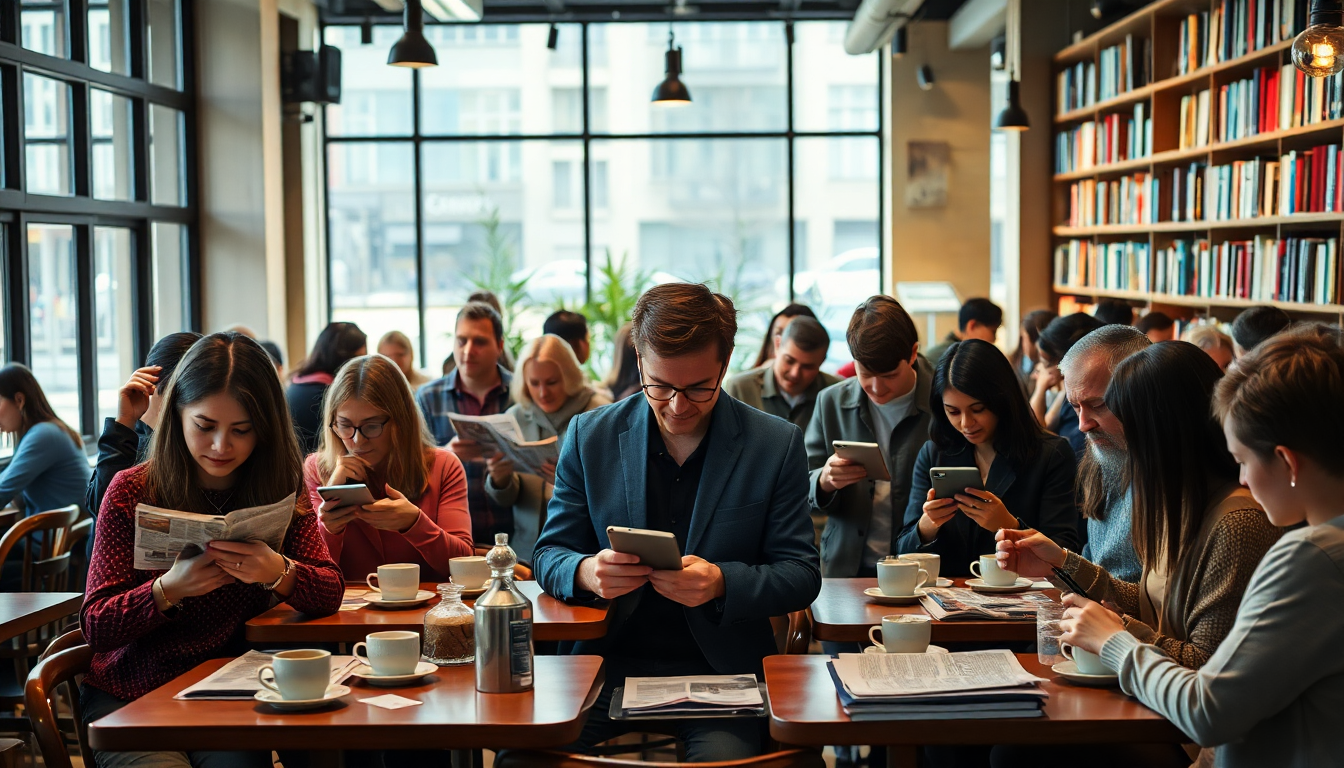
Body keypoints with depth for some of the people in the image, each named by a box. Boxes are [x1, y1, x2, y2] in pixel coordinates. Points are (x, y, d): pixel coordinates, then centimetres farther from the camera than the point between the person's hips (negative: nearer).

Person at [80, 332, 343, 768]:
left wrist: (278, 572, -28)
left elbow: (330, 593, -6)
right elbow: (95, 625, -7)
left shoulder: (280, 490, 2)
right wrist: (168, 589, -26)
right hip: (130, 696, 0)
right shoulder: (133, 491, -5)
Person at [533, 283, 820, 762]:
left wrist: (722, 583, -20)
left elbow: (802, 575, 0)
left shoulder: (777, 446, -1)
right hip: (611, 661, 2)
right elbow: (549, 556, 8)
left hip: (722, 669, -1)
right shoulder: (589, 436, 4)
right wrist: (586, 572, -17)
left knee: (723, 756, -31)